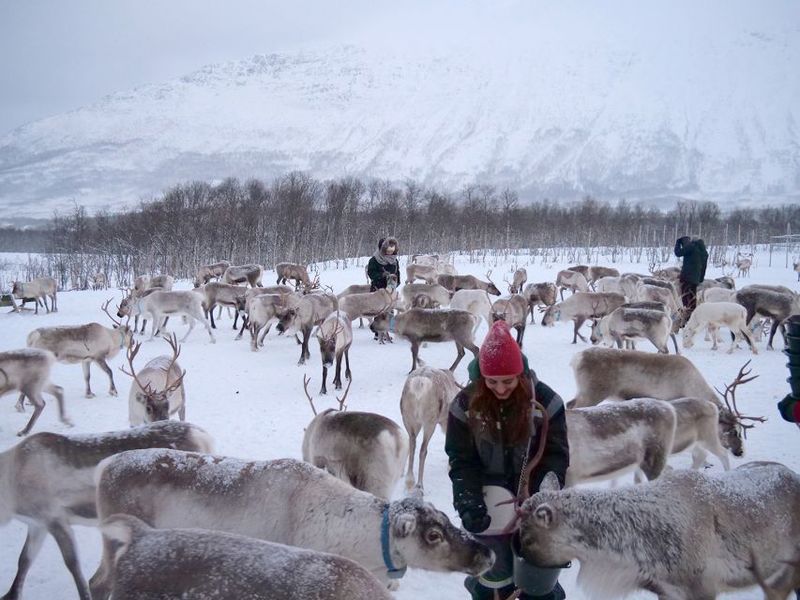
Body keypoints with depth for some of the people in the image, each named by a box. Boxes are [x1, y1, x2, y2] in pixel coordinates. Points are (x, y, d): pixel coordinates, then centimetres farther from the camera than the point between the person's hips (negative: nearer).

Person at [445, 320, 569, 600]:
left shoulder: (545, 401, -12)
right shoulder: (466, 404, -11)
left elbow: (556, 455, -8)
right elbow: (461, 461, -8)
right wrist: (470, 504, -21)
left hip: (533, 496, 1)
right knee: (499, 571, 3)